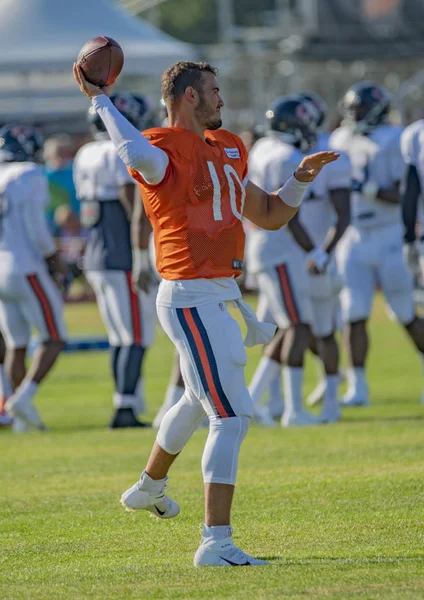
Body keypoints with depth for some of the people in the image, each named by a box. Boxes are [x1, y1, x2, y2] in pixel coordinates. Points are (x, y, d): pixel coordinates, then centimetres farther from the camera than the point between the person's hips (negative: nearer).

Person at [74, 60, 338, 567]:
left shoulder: (225, 150, 15)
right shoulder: (165, 150, -14)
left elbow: (269, 216, 23)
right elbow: (140, 155, -42)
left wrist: (301, 177, 7)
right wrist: (99, 100, -33)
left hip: (220, 295, 10)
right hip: (193, 298, -10)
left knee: (200, 401, 31)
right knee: (231, 416, -14)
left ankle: (149, 486, 54)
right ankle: (216, 542, -15)